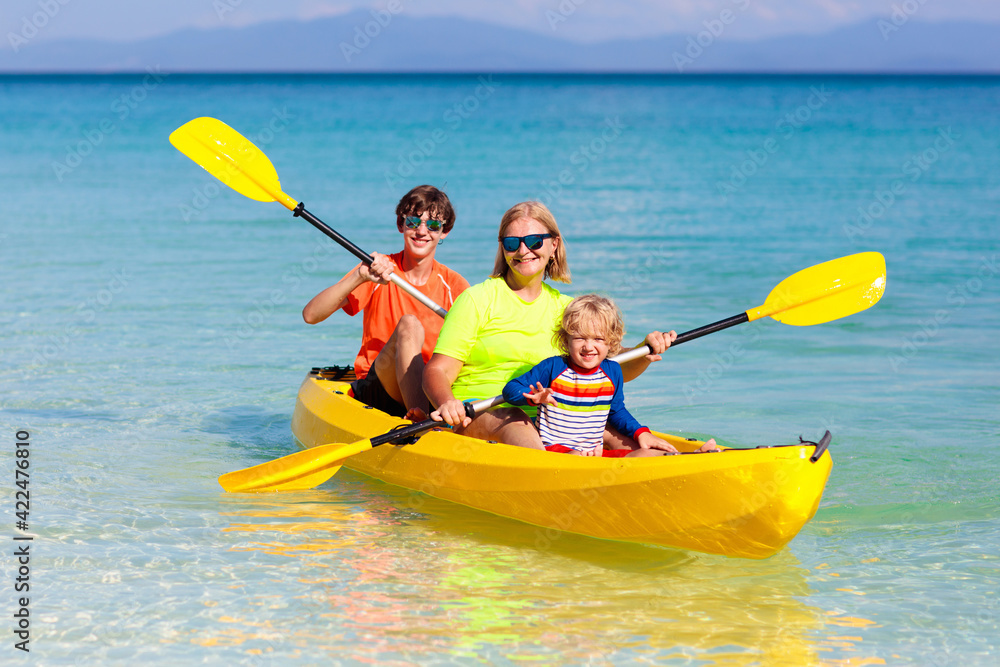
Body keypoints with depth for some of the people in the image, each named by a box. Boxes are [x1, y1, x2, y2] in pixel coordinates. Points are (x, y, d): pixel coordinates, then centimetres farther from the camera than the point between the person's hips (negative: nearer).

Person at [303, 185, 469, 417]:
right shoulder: (379, 270, 1)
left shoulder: (455, 286, 7)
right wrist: (359, 278, -23)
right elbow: (311, 315, -10)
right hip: (374, 388, -3)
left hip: (431, 389, 3)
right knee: (408, 324, -30)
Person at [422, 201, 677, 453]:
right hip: (474, 416, -5)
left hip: (543, 417, 6)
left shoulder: (563, 307, 15)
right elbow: (438, 371, -5)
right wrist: (447, 404, -28)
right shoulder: (477, 300, 1)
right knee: (513, 421, -39)